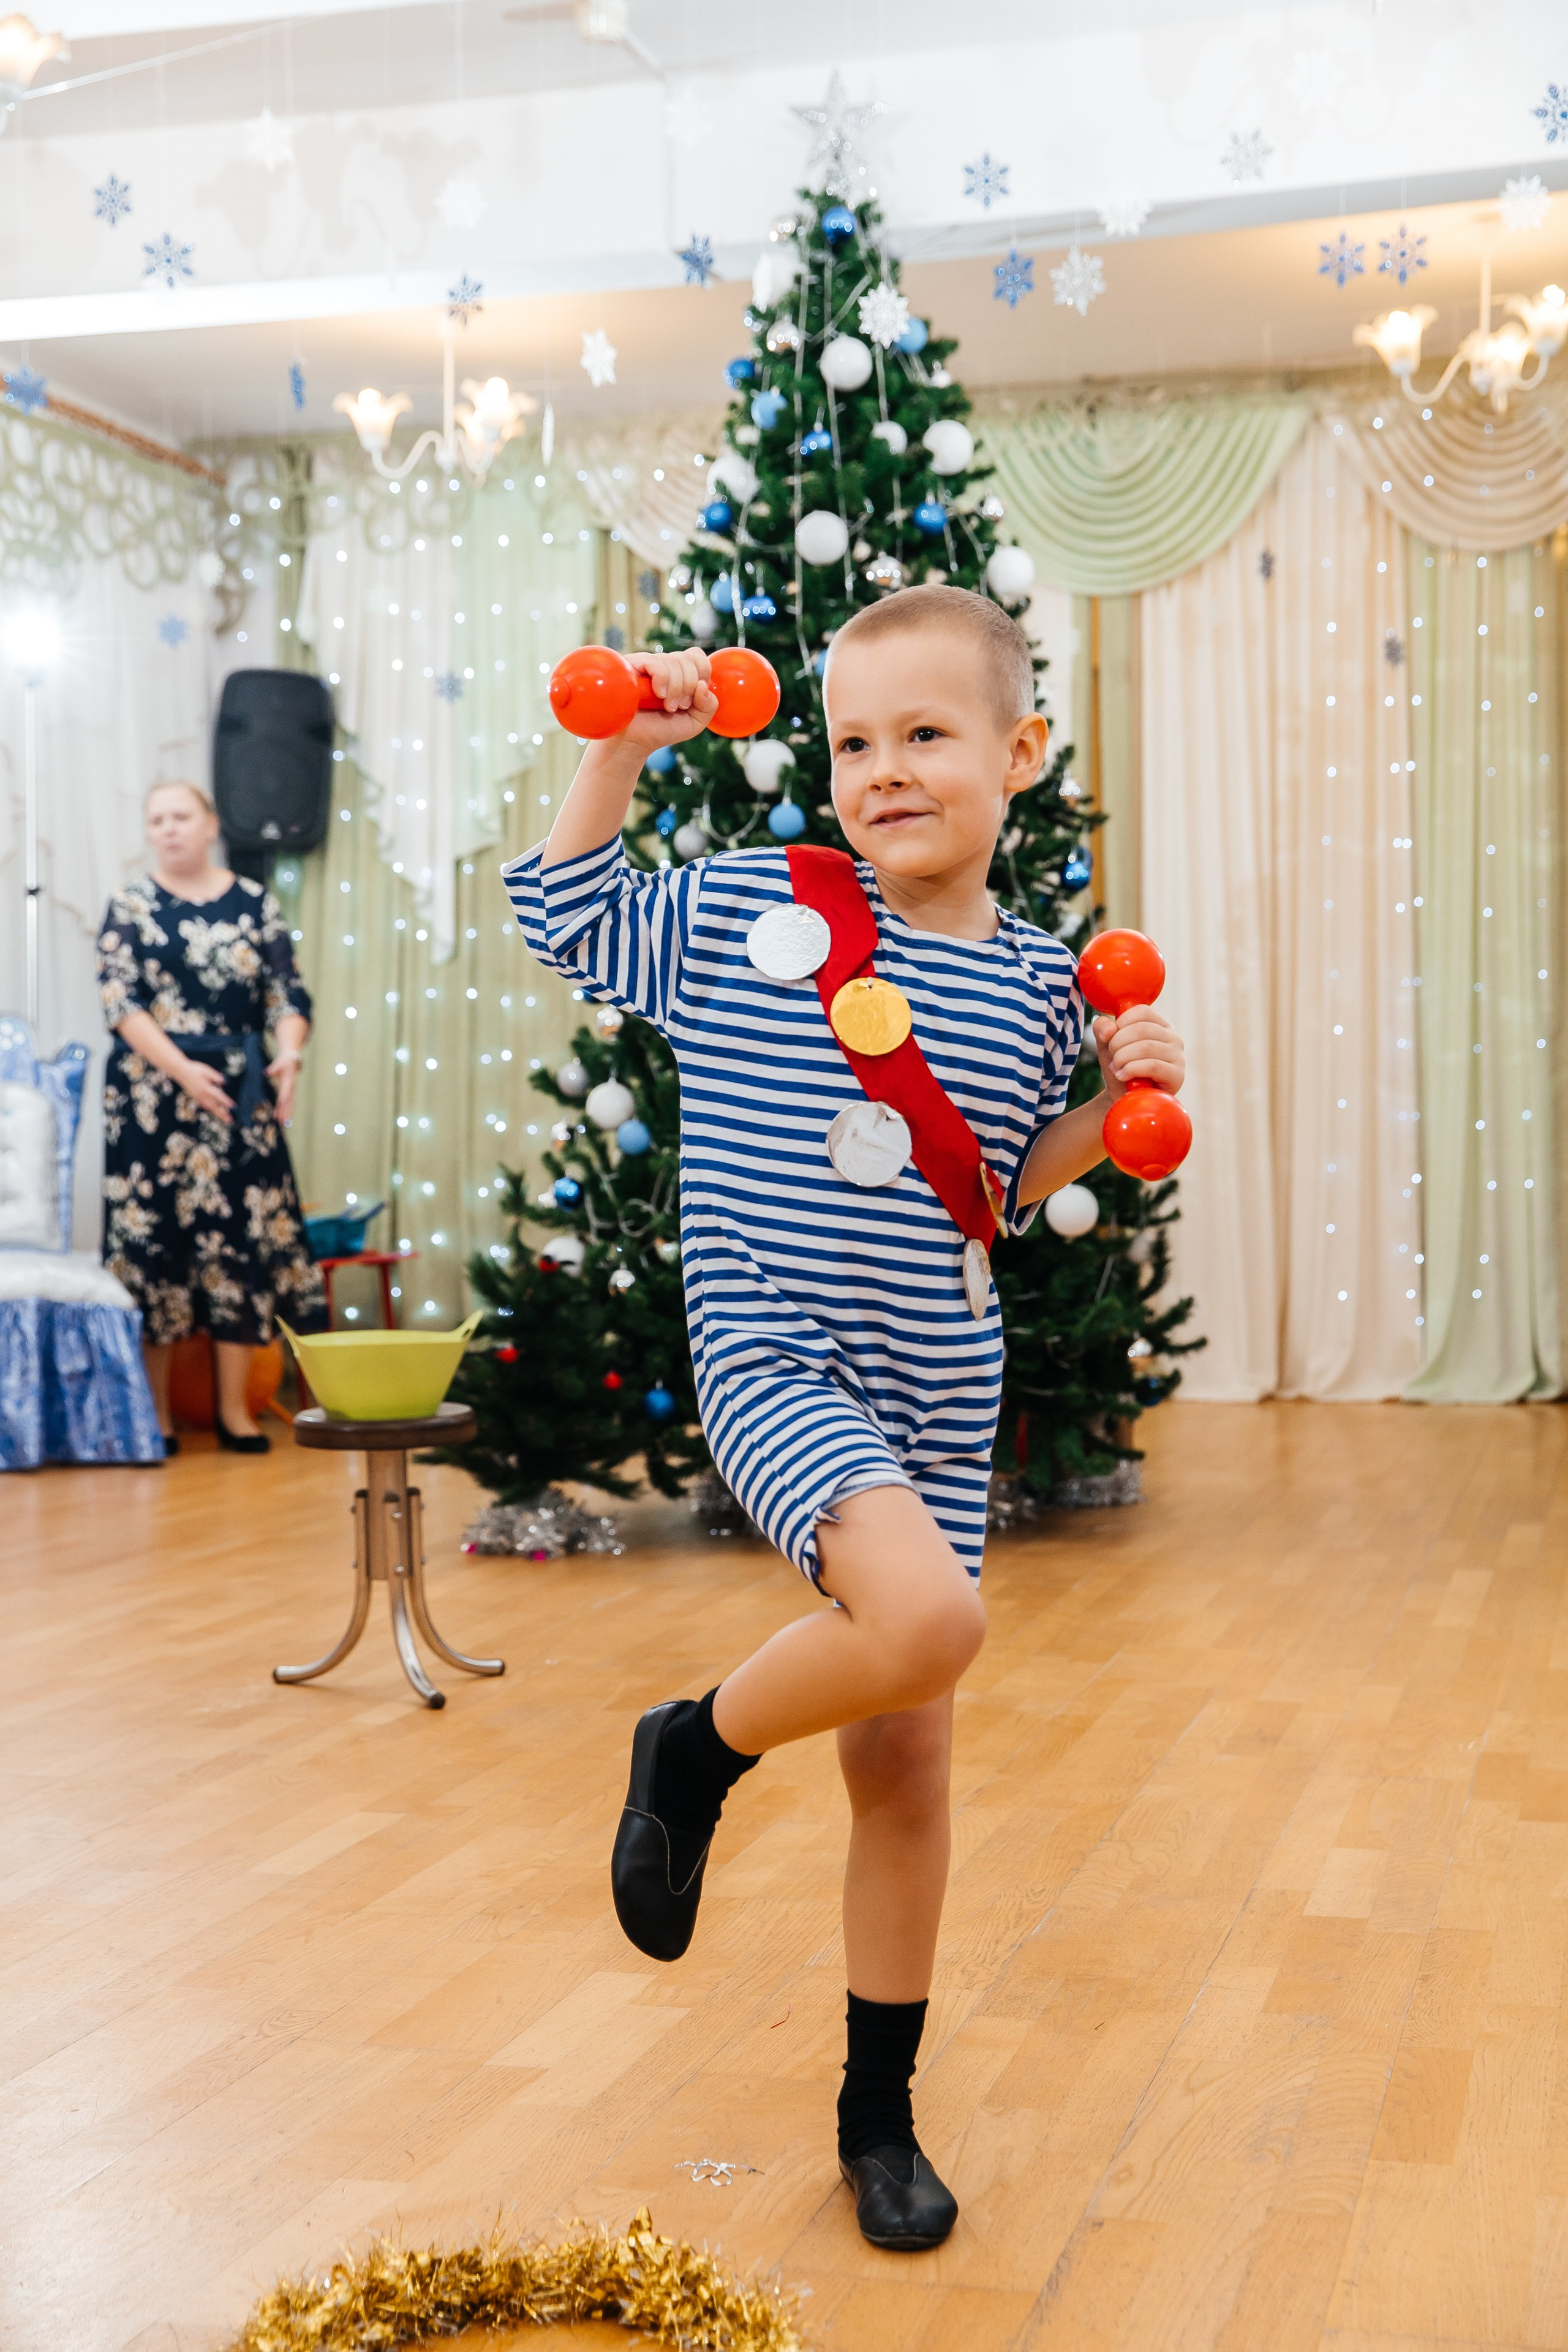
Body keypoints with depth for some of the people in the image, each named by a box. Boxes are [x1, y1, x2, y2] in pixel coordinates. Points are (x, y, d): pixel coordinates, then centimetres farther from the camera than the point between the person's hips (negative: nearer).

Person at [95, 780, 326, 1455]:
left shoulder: (255, 903, 8)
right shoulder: (132, 904, 3)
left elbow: (288, 994, 4)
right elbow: (120, 1001, -7)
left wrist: (290, 1053, -17)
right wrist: (183, 1070, -18)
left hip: (238, 1094, 2)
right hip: (152, 1092, -1)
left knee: (241, 1234, -1)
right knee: (153, 1236, -1)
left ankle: (233, 1405, 7)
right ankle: (155, 1409, 8)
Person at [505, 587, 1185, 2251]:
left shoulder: (1037, 984, 6)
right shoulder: (750, 909, -3)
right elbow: (566, 913, 10)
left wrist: (1112, 1104, 0)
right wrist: (621, 750, -1)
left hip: (936, 1397, 4)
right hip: (773, 1353, -4)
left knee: (906, 1768, 10)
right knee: (924, 1617, -32)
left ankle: (880, 2114, 28)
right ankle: (696, 1753, 0)